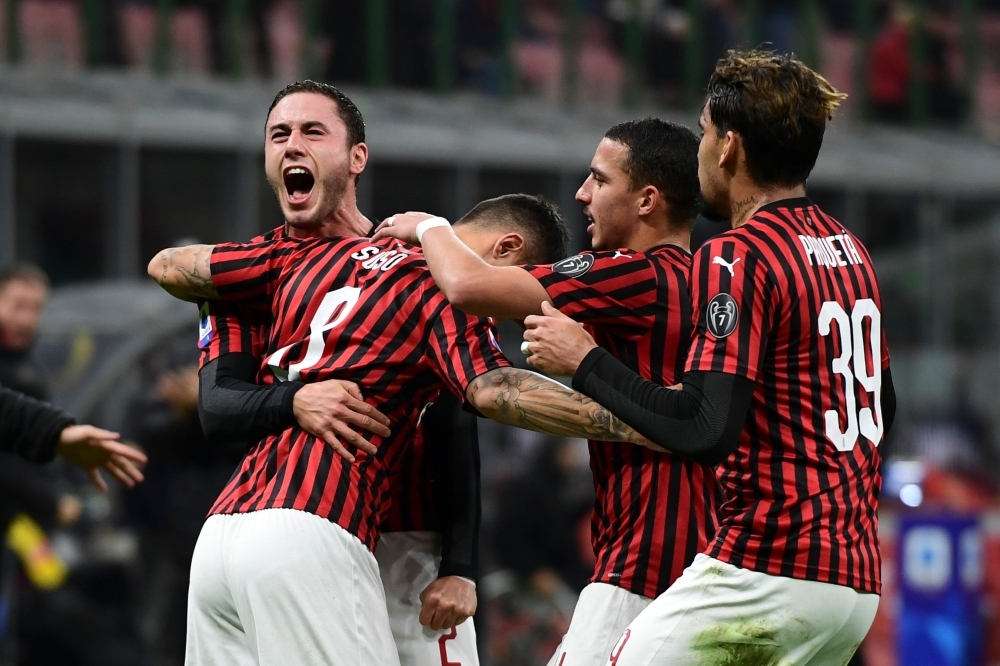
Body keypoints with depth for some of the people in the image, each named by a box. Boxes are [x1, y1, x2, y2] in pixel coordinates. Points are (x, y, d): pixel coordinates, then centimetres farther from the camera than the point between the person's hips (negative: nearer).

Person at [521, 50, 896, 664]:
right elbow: (882, 406, 27)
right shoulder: (851, 250, 15)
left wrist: (586, 361, -10)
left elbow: (707, 433, -20)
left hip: (768, 574, -9)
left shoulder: (738, 256, -12)